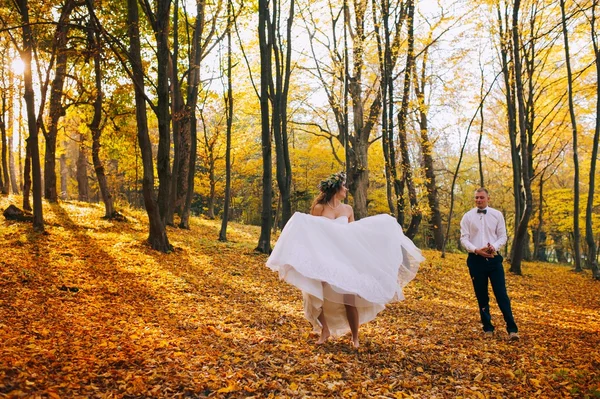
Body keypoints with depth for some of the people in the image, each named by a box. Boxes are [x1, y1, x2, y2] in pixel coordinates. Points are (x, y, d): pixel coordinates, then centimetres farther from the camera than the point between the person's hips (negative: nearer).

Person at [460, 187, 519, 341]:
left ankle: (512, 329, 2)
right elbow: (464, 239, -1)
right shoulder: (468, 217, 1)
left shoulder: (497, 215, 4)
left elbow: (503, 236, 5)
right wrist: (476, 250, -18)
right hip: (476, 259, 1)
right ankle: (488, 328, 21)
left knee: (502, 295, -4)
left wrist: (494, 247, -16)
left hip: (494, 258, 0)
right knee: (482, 297, 9)